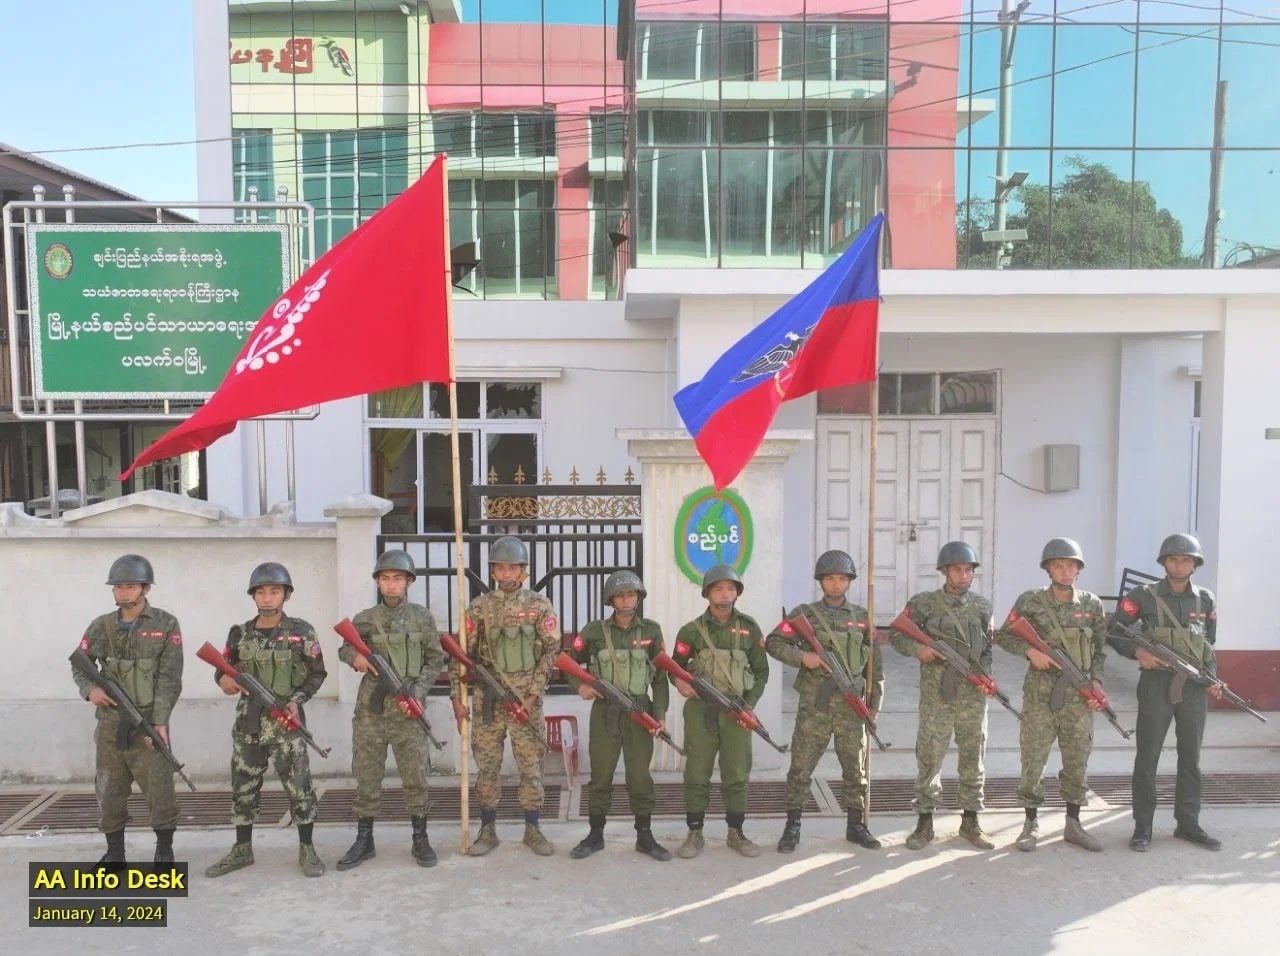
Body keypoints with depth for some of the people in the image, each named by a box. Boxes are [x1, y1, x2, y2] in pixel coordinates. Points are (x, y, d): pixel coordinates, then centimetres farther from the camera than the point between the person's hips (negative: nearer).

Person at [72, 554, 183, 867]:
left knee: (159, 787, -3)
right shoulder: (101, 626, 6)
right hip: (109, 724, 4)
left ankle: (164, 850, 11)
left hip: (149, 722, -3)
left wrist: (159, 721, -16)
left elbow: (169, 679, -9)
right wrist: (90, 689, -8)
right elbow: (79, 664, 14)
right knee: (109, 789, 9)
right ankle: (114, 852, 23)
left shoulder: (166, 625, -4)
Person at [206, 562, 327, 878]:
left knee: (299, 786, -3)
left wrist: (297, 700, -14)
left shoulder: (301, 632, -3)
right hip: (248, 721, 4)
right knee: (243, 787, 10)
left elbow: (317, 673, 0)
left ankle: (307, 850, 9)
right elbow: (224, 668, 11)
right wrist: (224, 678, -13)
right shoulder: (240, 633, 5)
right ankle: (242, 850, 24)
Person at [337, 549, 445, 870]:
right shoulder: (364, 619, 3)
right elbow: (344, 649, 17)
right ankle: (364, 841, 19)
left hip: (407, 710, -1)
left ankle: (420, 840, 15)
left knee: (415, 777, 2)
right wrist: (355, 656, -7)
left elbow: (435, 660, 4)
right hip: (370, 710, 1)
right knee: (367, 777, 7)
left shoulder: (422, 618, 1)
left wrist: (417, 692, -9)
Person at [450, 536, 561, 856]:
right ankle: (488, 830, 18)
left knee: (531, 766, 4)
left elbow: (551, 651, -2)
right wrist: (457, 697, -1)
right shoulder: (479, 607, 3)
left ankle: (533, 829, 16)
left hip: (526, 699, -1)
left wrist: (533, 694, -9)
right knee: (487, 767, 7)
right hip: (488, 699, 1)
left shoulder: (540, 606, 1)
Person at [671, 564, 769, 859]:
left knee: (737, 774, 5)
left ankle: (736, 833, 19)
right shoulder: (692, 630, 1)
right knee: (697, 774, 3)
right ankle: (695, 834, 14)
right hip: (700, 710, -1)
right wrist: (680, 682, -15)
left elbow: (761, 671, 9)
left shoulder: (749, 629, 4)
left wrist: (749, 704, -2)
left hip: (737, 712, 1)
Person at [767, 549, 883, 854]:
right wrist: (802, 657, -19)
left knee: (856, 768, 9)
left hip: (851, 705, 3)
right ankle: (792, 828, 11)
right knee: (801, 768, 0)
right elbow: (773, 642, -4)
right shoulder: (804, 614, 1)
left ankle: (856, 825, 23)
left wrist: (875, 701, 10)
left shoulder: (862, 617, 9)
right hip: (814, 705, -2)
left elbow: (874, 662, 12)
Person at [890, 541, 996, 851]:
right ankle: (924, 823, 12)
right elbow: (897, 637, 2)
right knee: (929, 759, 0)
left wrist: (984, 674, -2)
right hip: (937, 695, -3)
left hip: (974, 695, 3)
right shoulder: (924, 604, -3)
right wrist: (918, 648, -16)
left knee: (973, 760, 10)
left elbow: (988, 647, 15)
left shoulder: (982, 606, 7)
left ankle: (970, 821, 23)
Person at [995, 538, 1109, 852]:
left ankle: (1073, 824, 22)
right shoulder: (1030, 602, -4)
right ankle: (1031, 824, 15)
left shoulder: (1092, 605, 3)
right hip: (1040, 694, -2)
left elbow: (1100, 650, 11)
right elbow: (1002, 636, 2)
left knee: (1077, 761, 9)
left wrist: (1096, 681, -1)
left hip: (1079, 695, 2)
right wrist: (1029, 651, -13)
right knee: (1033, 760, 2)